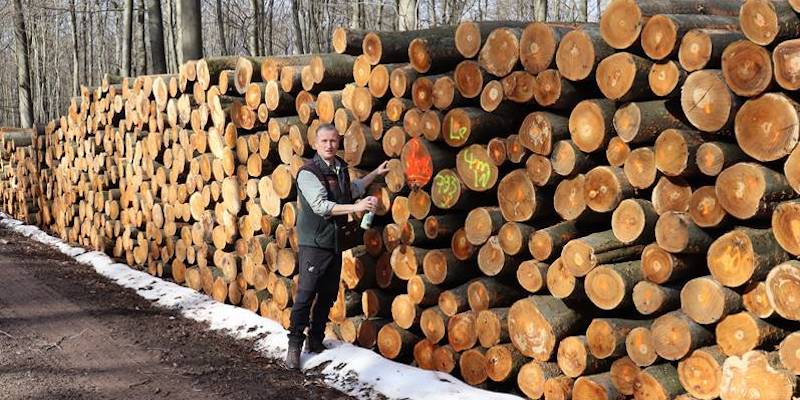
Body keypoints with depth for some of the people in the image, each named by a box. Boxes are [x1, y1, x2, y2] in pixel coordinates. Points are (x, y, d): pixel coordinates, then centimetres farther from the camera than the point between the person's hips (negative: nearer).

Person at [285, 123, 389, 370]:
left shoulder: (340, 168, 11)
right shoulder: (308, 172, -13)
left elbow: (352, 190, 32)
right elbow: (320, 206, -23)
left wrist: (375, 174, 30)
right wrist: (356, 207, -29)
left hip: (335, 240, 8)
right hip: (314, 242, -8)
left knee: (328, 295, 11)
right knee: (306, 295, -8)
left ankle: (316, 341, 22)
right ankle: (294, 346, -1)